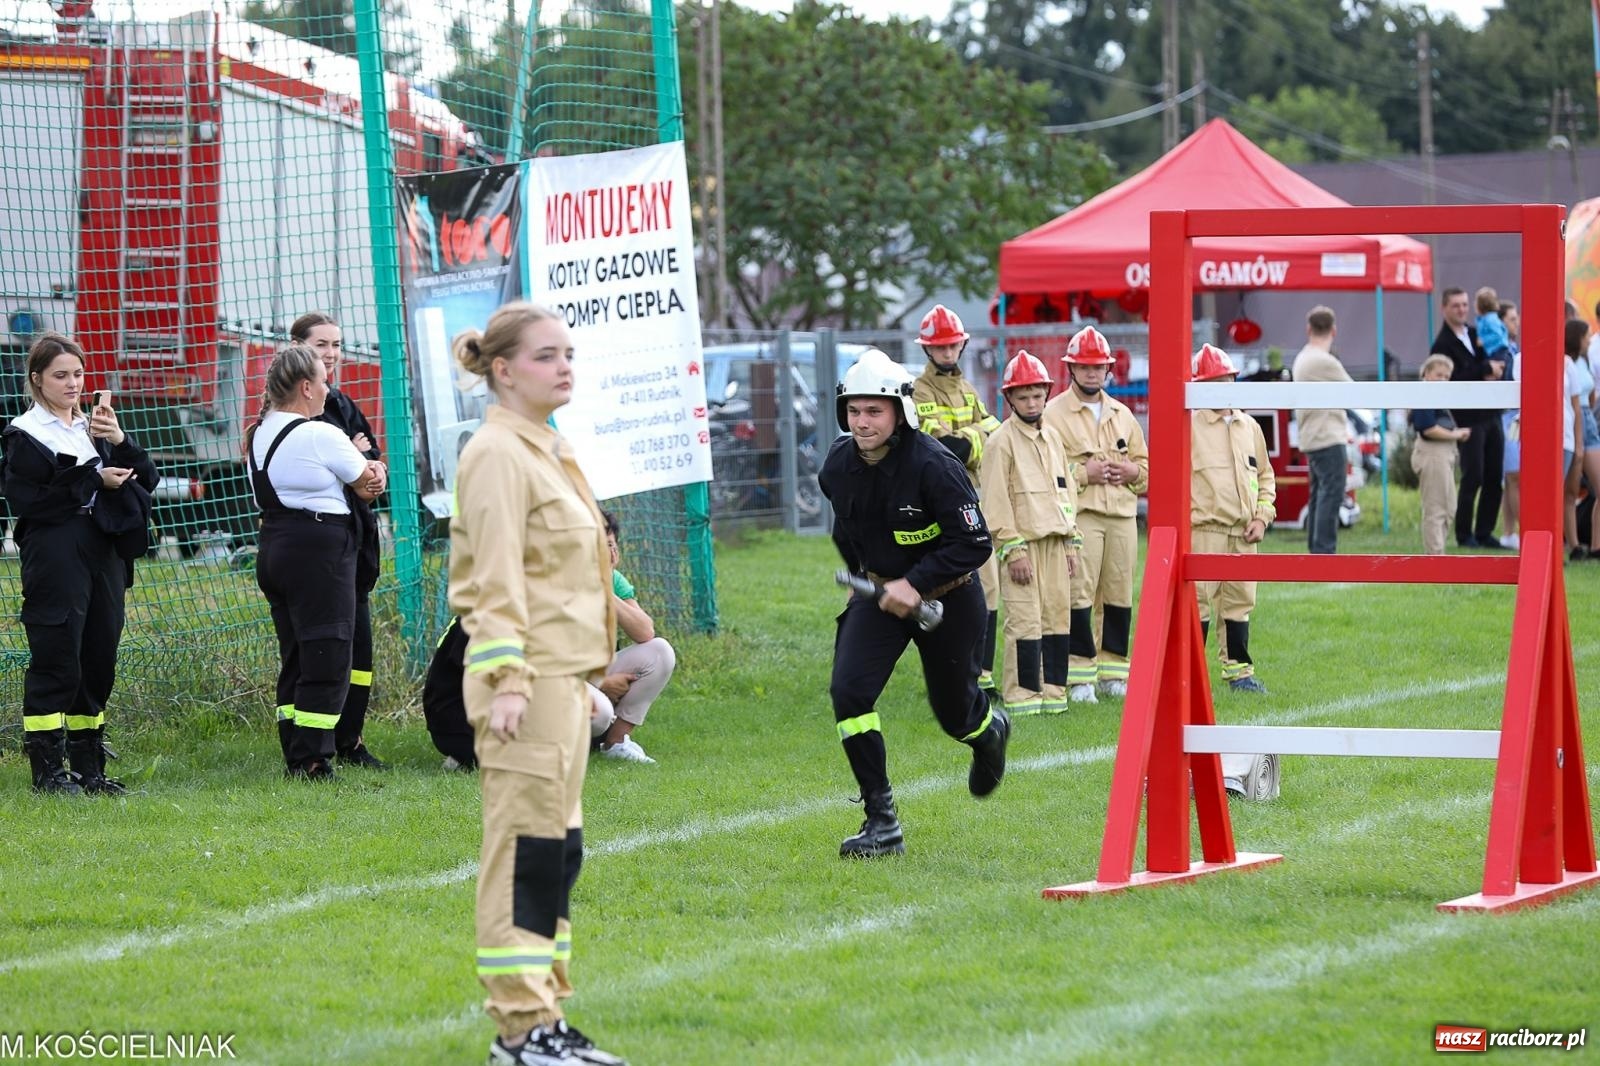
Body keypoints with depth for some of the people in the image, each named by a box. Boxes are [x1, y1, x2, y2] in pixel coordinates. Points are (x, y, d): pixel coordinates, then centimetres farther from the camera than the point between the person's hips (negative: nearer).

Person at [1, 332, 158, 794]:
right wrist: (95, 481, -12)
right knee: (56, 661, -7)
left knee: (99, 661, 8)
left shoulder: (93, 426, 16)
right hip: (55, 559, -6)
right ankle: (47, 769, -1)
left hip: (104, 555, 6)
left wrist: (120, 441, -7)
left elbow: (147, 480, 11)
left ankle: (89, 767, 15)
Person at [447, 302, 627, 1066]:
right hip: (529, 683, -10)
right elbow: (496, 578, -18)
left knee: (556, 851, 12)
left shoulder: (550, 451, 18)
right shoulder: (497, 456, -12)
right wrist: (507, 679, -24)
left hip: (566, 679, 10)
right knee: (526, 848, -7)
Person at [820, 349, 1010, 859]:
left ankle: (990, 729, 52)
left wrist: (915, 583, -28)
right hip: (878, 592, 4)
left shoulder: (934, 466, -25)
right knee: (849, 690, -17)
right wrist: (867, 579, 15)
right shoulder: (838, 466, -7)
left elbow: (974, 544, -23)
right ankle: (882, 822, -11)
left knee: (953, 712, 11)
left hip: (946, 599, -4)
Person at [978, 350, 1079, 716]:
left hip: (1054, 542, 7)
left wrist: (1071, 543, 15)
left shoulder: (1053, 438, 16)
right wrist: (1013, 549, -14)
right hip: (1021, 542, -7)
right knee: (1025, 620, -9)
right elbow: (995, 501, -10)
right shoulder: (1001, 441, -6)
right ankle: (1021, 696, -5)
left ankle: (1053, 690, 12)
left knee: (1057, 615, 6)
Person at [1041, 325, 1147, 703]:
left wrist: (1131, 471, 2)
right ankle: (1079, 675, -7)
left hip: (1122, 514, 5)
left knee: (1119, 594, 5)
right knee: (1079, 592, -11)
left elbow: (1145, 465, 24)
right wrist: (1083, 473, -15)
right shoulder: (1054, 413, 0)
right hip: (1078, 515, -5)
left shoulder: (1122, 414, 18)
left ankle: (1113, 671, 14)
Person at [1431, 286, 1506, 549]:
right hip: (1468, 418, -7)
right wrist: (1485, 369, -18)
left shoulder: (1476, 334, 14)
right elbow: (1453, 380, -19)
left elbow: (1499, 365, 15)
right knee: (1473, 478, -6)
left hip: (1491, 416, 7)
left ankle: (1484, 532, 14)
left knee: (1494, 478, 6)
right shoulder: (1442, 345, -8)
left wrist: (1495, 372, -8)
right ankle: (1464, 535, 5)